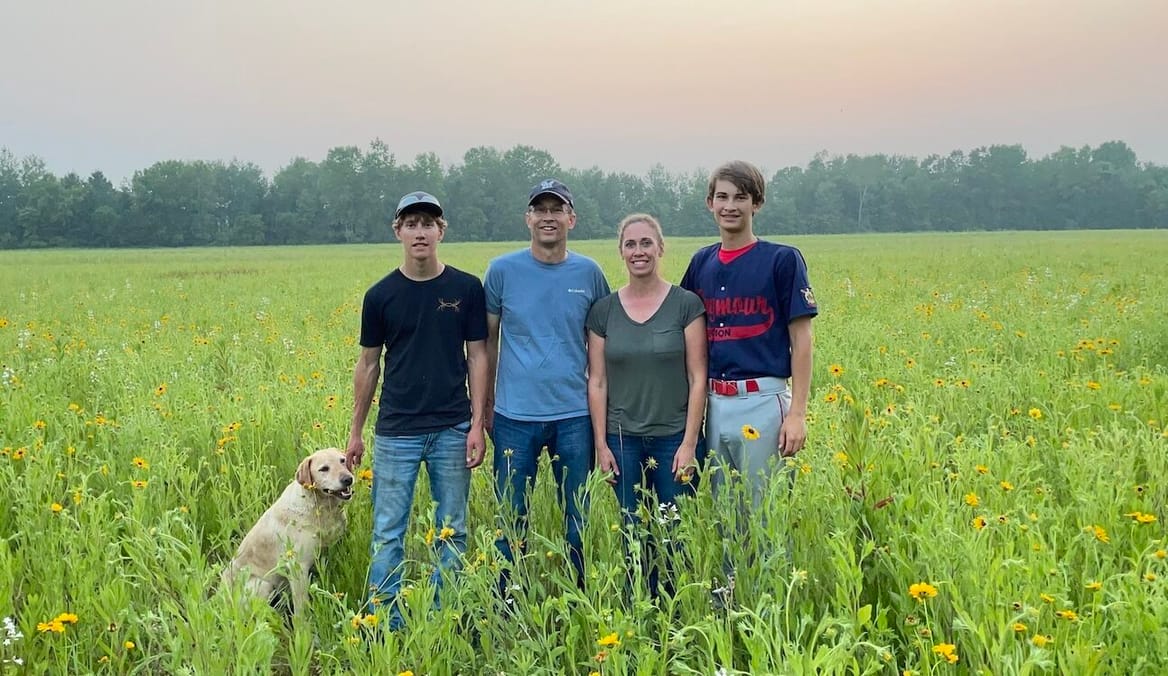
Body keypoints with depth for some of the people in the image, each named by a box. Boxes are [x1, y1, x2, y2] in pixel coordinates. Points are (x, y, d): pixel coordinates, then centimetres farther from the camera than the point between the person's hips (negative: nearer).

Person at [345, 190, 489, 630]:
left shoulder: (467, 288, 0)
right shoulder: (381, 295, 1)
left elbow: (477, 357, 2)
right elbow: (368, 364, 7)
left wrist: (477, 424, -6)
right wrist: (355, 432, 8)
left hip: (452, 429, 0)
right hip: (396, 432, 0)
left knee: (452, 532, 9)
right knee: (387, 533, 2)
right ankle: (385, 625, 12)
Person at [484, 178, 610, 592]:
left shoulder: (589, 273, 3)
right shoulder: (502, 270, 0)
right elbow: (488, 341, 7)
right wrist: (485, 402, 7)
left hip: (574, 416, 1)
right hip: (515, 416, -1)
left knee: (578, 521, 10)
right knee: (512, 523, 6)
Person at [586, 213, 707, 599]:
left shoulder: (686, 305, -2)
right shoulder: (603, 311, 4)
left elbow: (697, 378, -4)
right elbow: (597, 382, 5)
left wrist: (689, 443, -8)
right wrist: (601, 444, 0)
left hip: (674, 438, -2)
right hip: (623, 441, 2)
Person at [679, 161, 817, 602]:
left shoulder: (782, 259, -3)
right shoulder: (701, 264, 11)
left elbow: (801, 341, -4)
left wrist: (797, 414, -10)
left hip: (762, 401, -5)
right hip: (714, 403, 5)